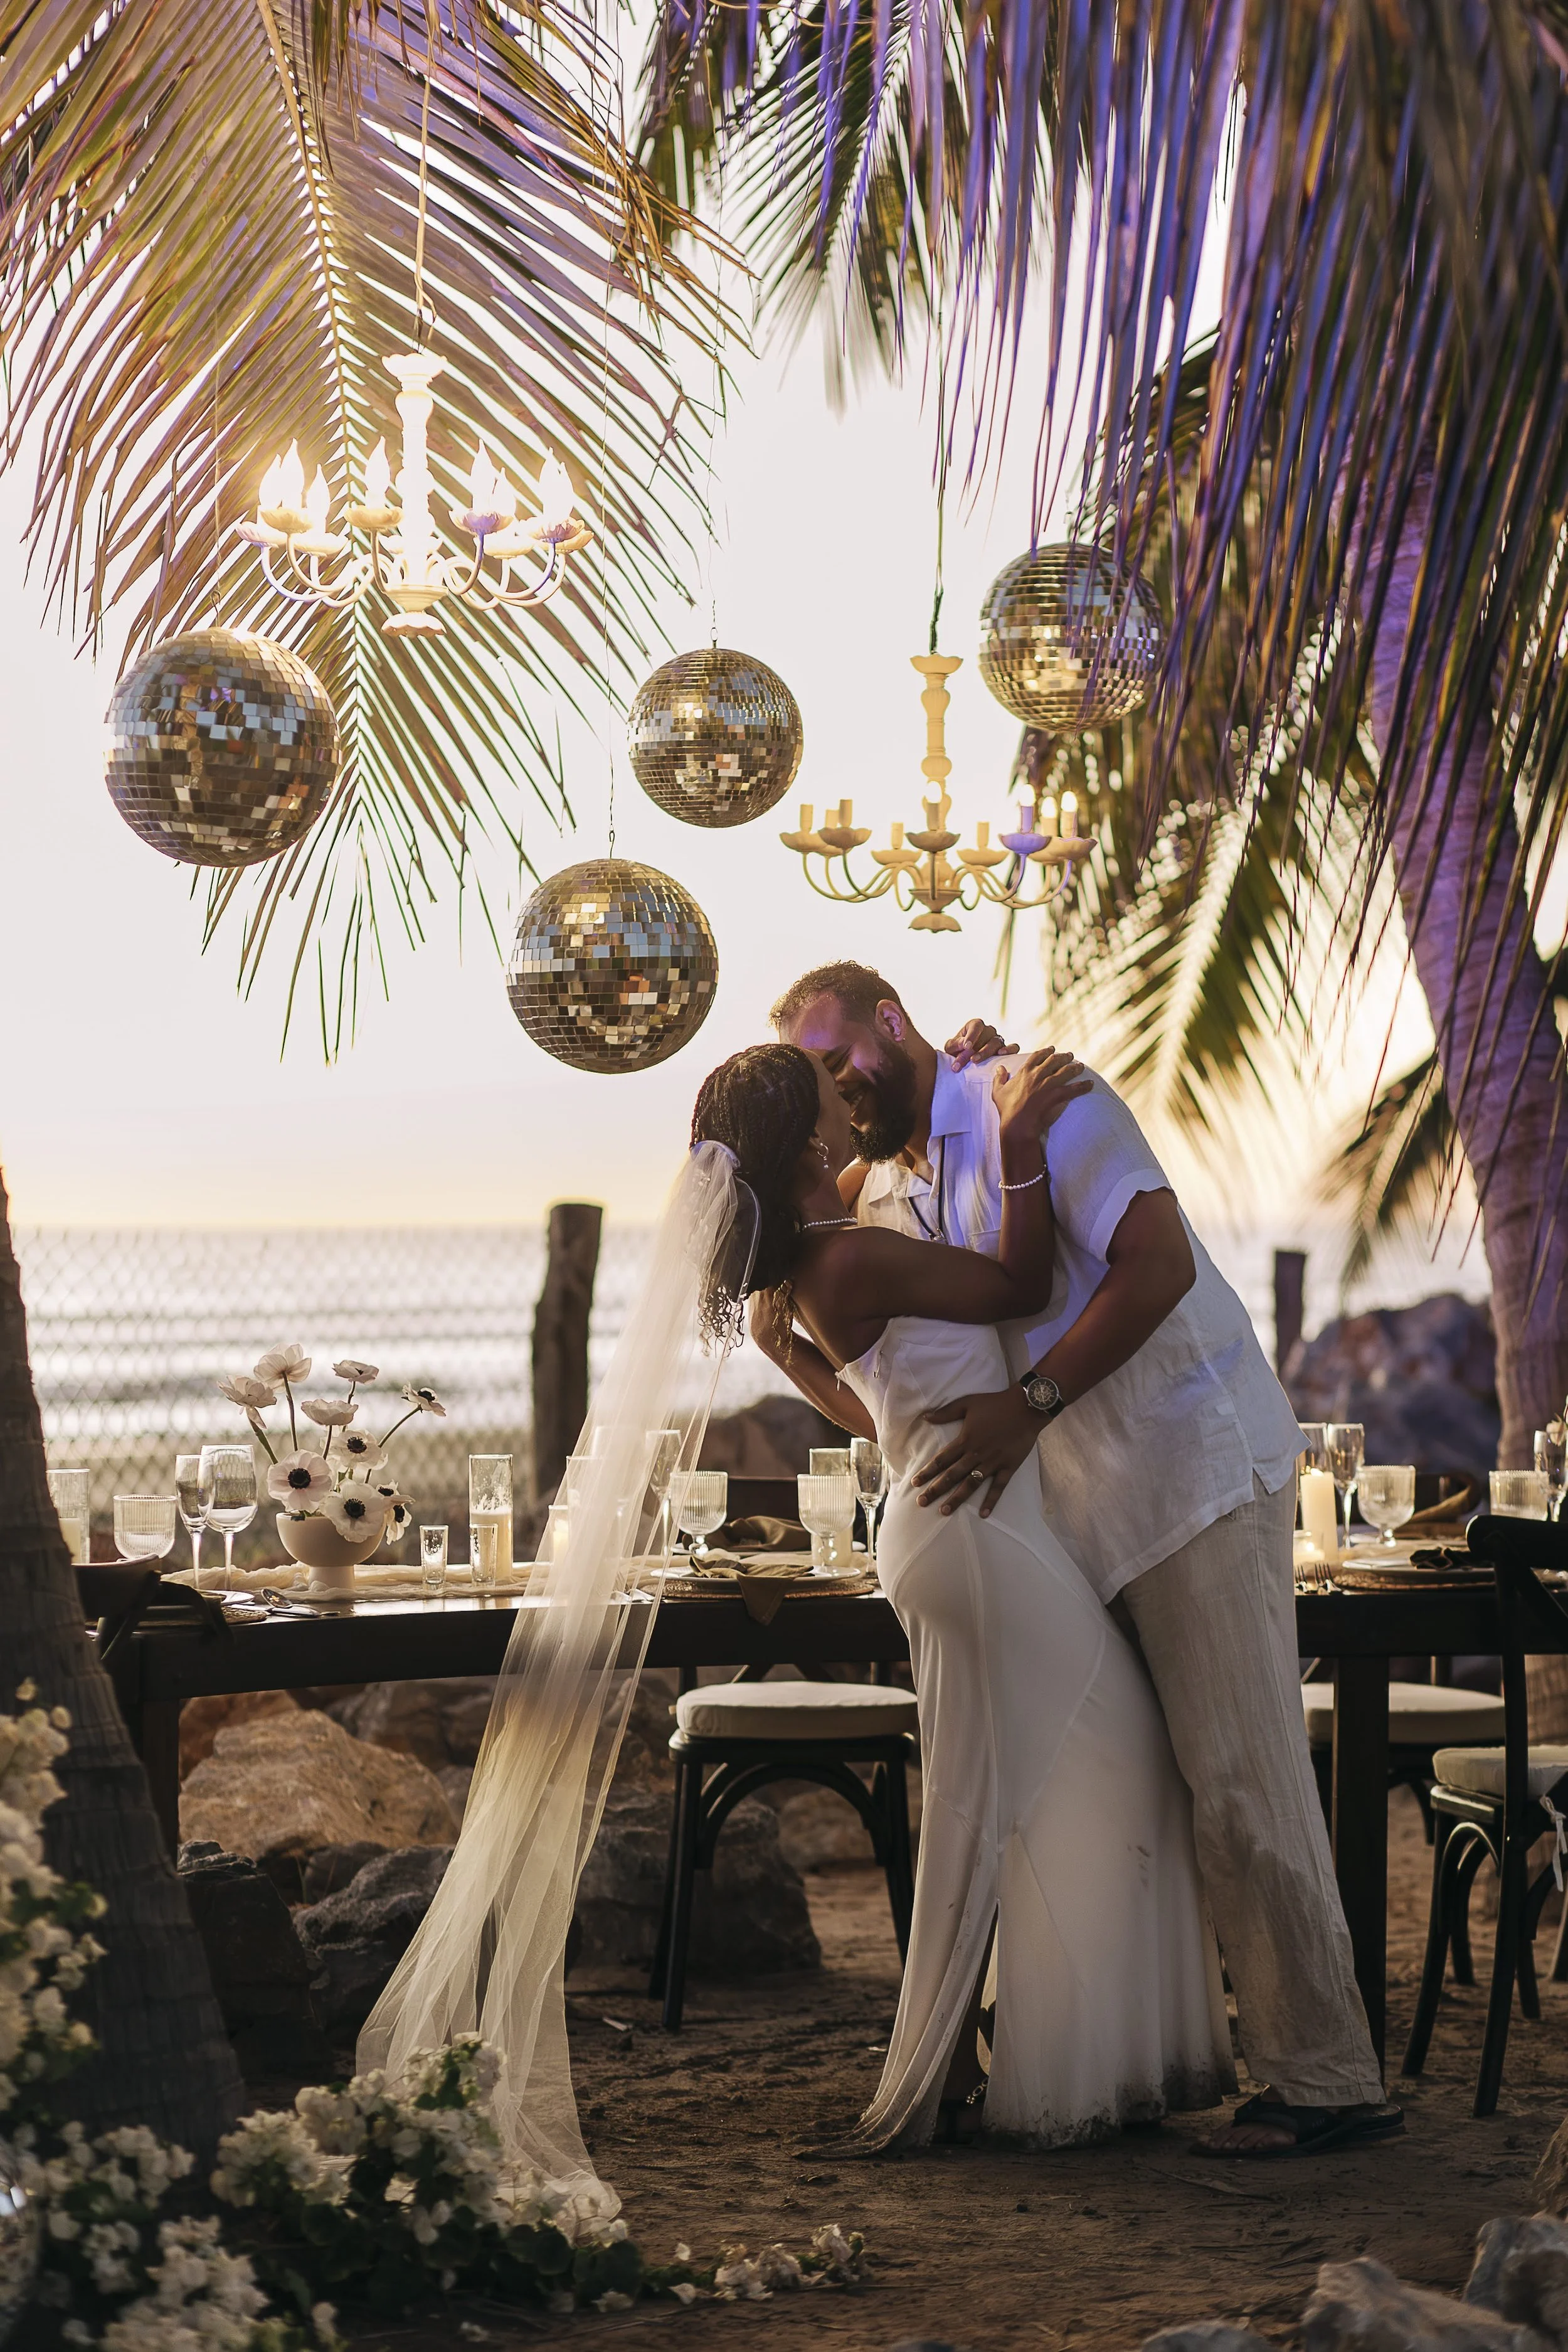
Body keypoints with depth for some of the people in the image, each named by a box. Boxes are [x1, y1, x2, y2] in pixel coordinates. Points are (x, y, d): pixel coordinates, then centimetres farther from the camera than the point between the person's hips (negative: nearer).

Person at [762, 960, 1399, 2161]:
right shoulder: (880, 1195, 15)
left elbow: (1159, 1264, -20)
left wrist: (1030, 1403, -22)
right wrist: (785, 1344, 0)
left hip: (1199, 1466, -8)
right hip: (1088, 1517, 8)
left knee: (1241, 1780, -10)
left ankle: (1328, 2079, -6)